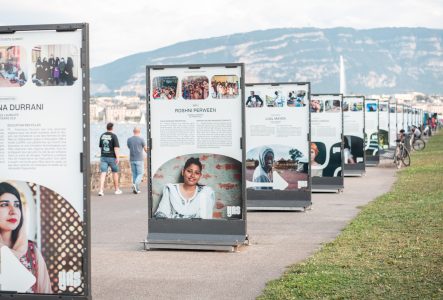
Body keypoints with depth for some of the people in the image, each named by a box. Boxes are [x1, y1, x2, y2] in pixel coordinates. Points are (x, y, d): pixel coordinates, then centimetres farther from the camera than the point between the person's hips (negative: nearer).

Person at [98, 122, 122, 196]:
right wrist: (117, 158, -16)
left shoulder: (102, 136, 8)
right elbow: (116, 147, -16)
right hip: (112, 157, -3)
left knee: (103, 173, -3)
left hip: (103, 157, 3)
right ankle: (116, 190, 22)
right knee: (115, 173, 13)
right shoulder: (114, 136, -9)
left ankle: (101, 190, -17)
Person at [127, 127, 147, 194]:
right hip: (139, 160, -4)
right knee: (140, 174, 1)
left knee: (134, 174, 11)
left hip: (132, 160, 4)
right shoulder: (141, 139, -7)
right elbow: (146, 149, 3)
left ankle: (137, 189, 9)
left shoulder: (129, 140, 4)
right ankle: (135, 185, -24)